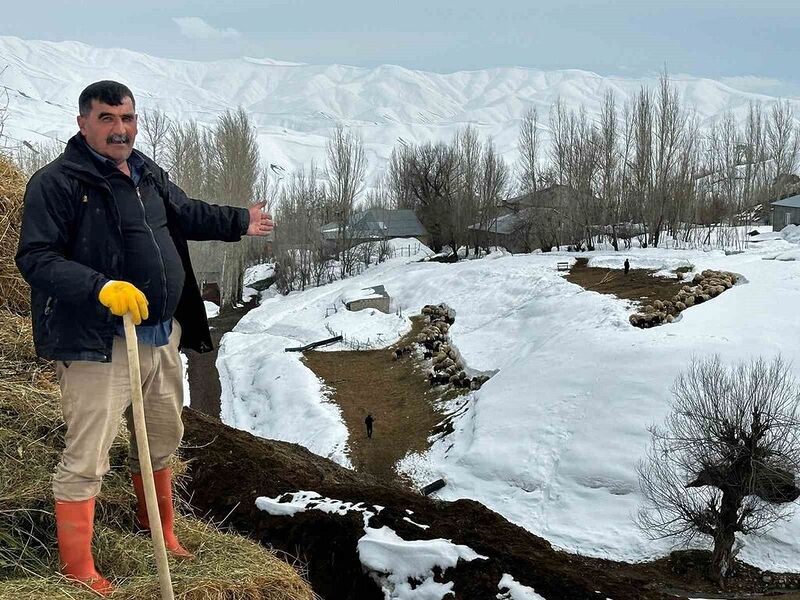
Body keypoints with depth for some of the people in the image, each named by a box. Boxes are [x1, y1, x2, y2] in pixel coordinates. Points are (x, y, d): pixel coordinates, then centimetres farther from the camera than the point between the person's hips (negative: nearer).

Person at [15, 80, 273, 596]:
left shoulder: (148, 173, 10)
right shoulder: (57, 182, -14)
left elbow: (186, 214, 29)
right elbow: (35, 259, -20)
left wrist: (239, 222, 40)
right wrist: (102, 288, -33)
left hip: (161, 336, 8)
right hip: (97, 345, -8)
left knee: (163, 441, 22)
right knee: (87, 460, -4)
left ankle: (161, 534, 45)